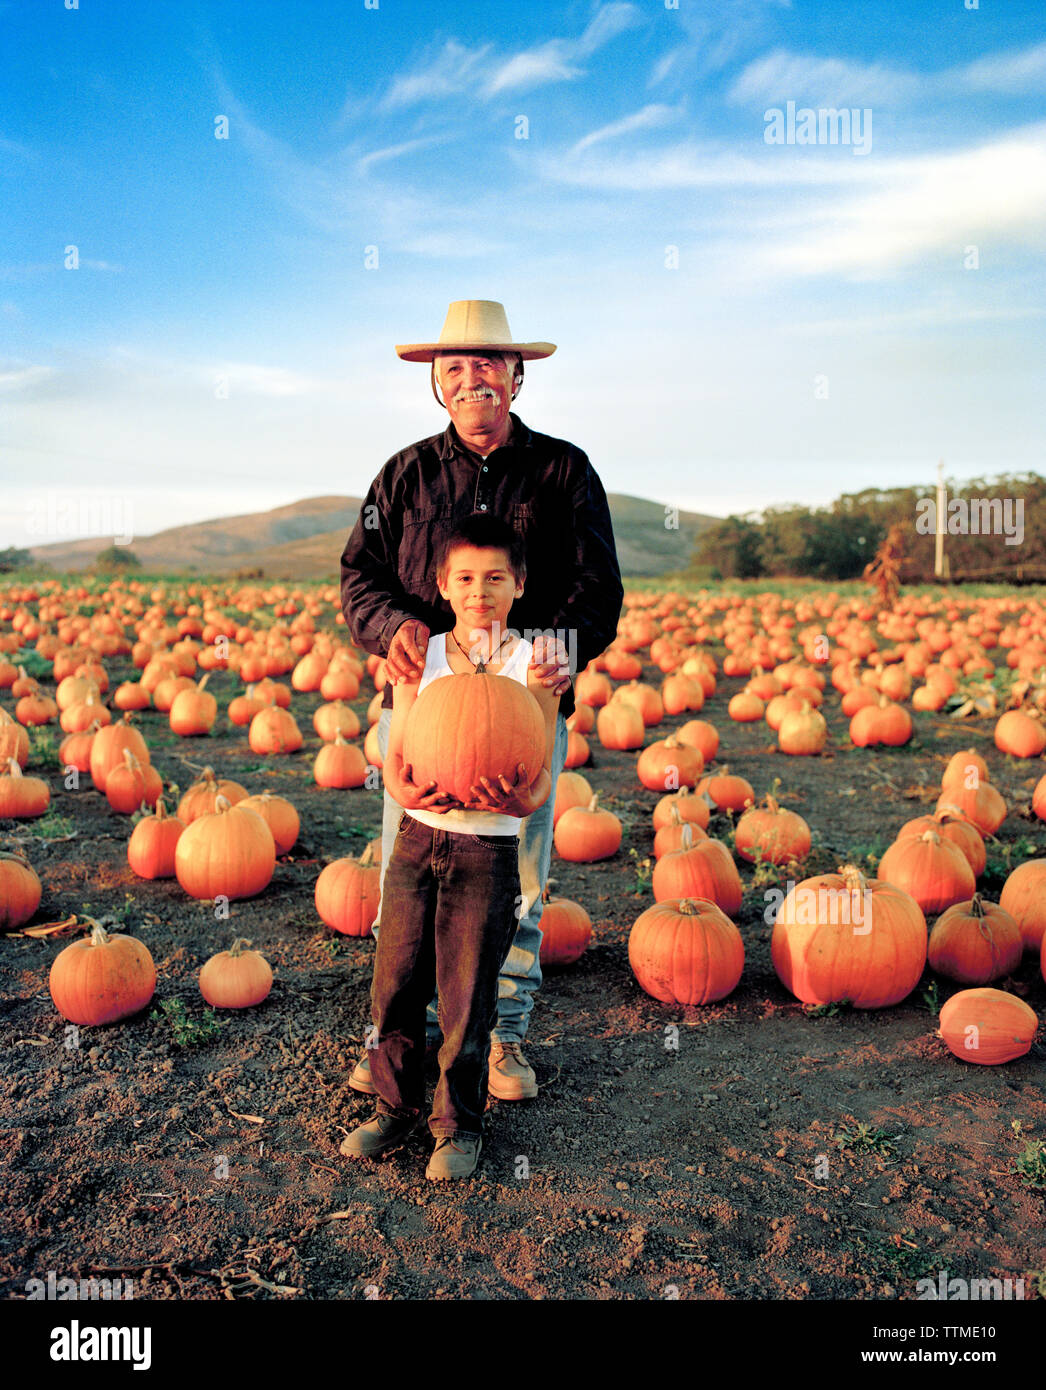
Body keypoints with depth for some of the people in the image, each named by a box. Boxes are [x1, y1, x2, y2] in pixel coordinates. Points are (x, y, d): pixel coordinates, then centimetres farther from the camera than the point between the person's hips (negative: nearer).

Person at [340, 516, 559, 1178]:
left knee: (467, 1000, 4)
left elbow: (541, 778, -6)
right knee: (396, 984, 9)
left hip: (489, 850, -2)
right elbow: (395, 755, 1)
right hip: (417, 839, 3)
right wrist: (408, 791, -22)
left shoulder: (533, 663, -3)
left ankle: (460, 1123, 26)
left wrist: (517, 800, -29)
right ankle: (397, 1105, 32)